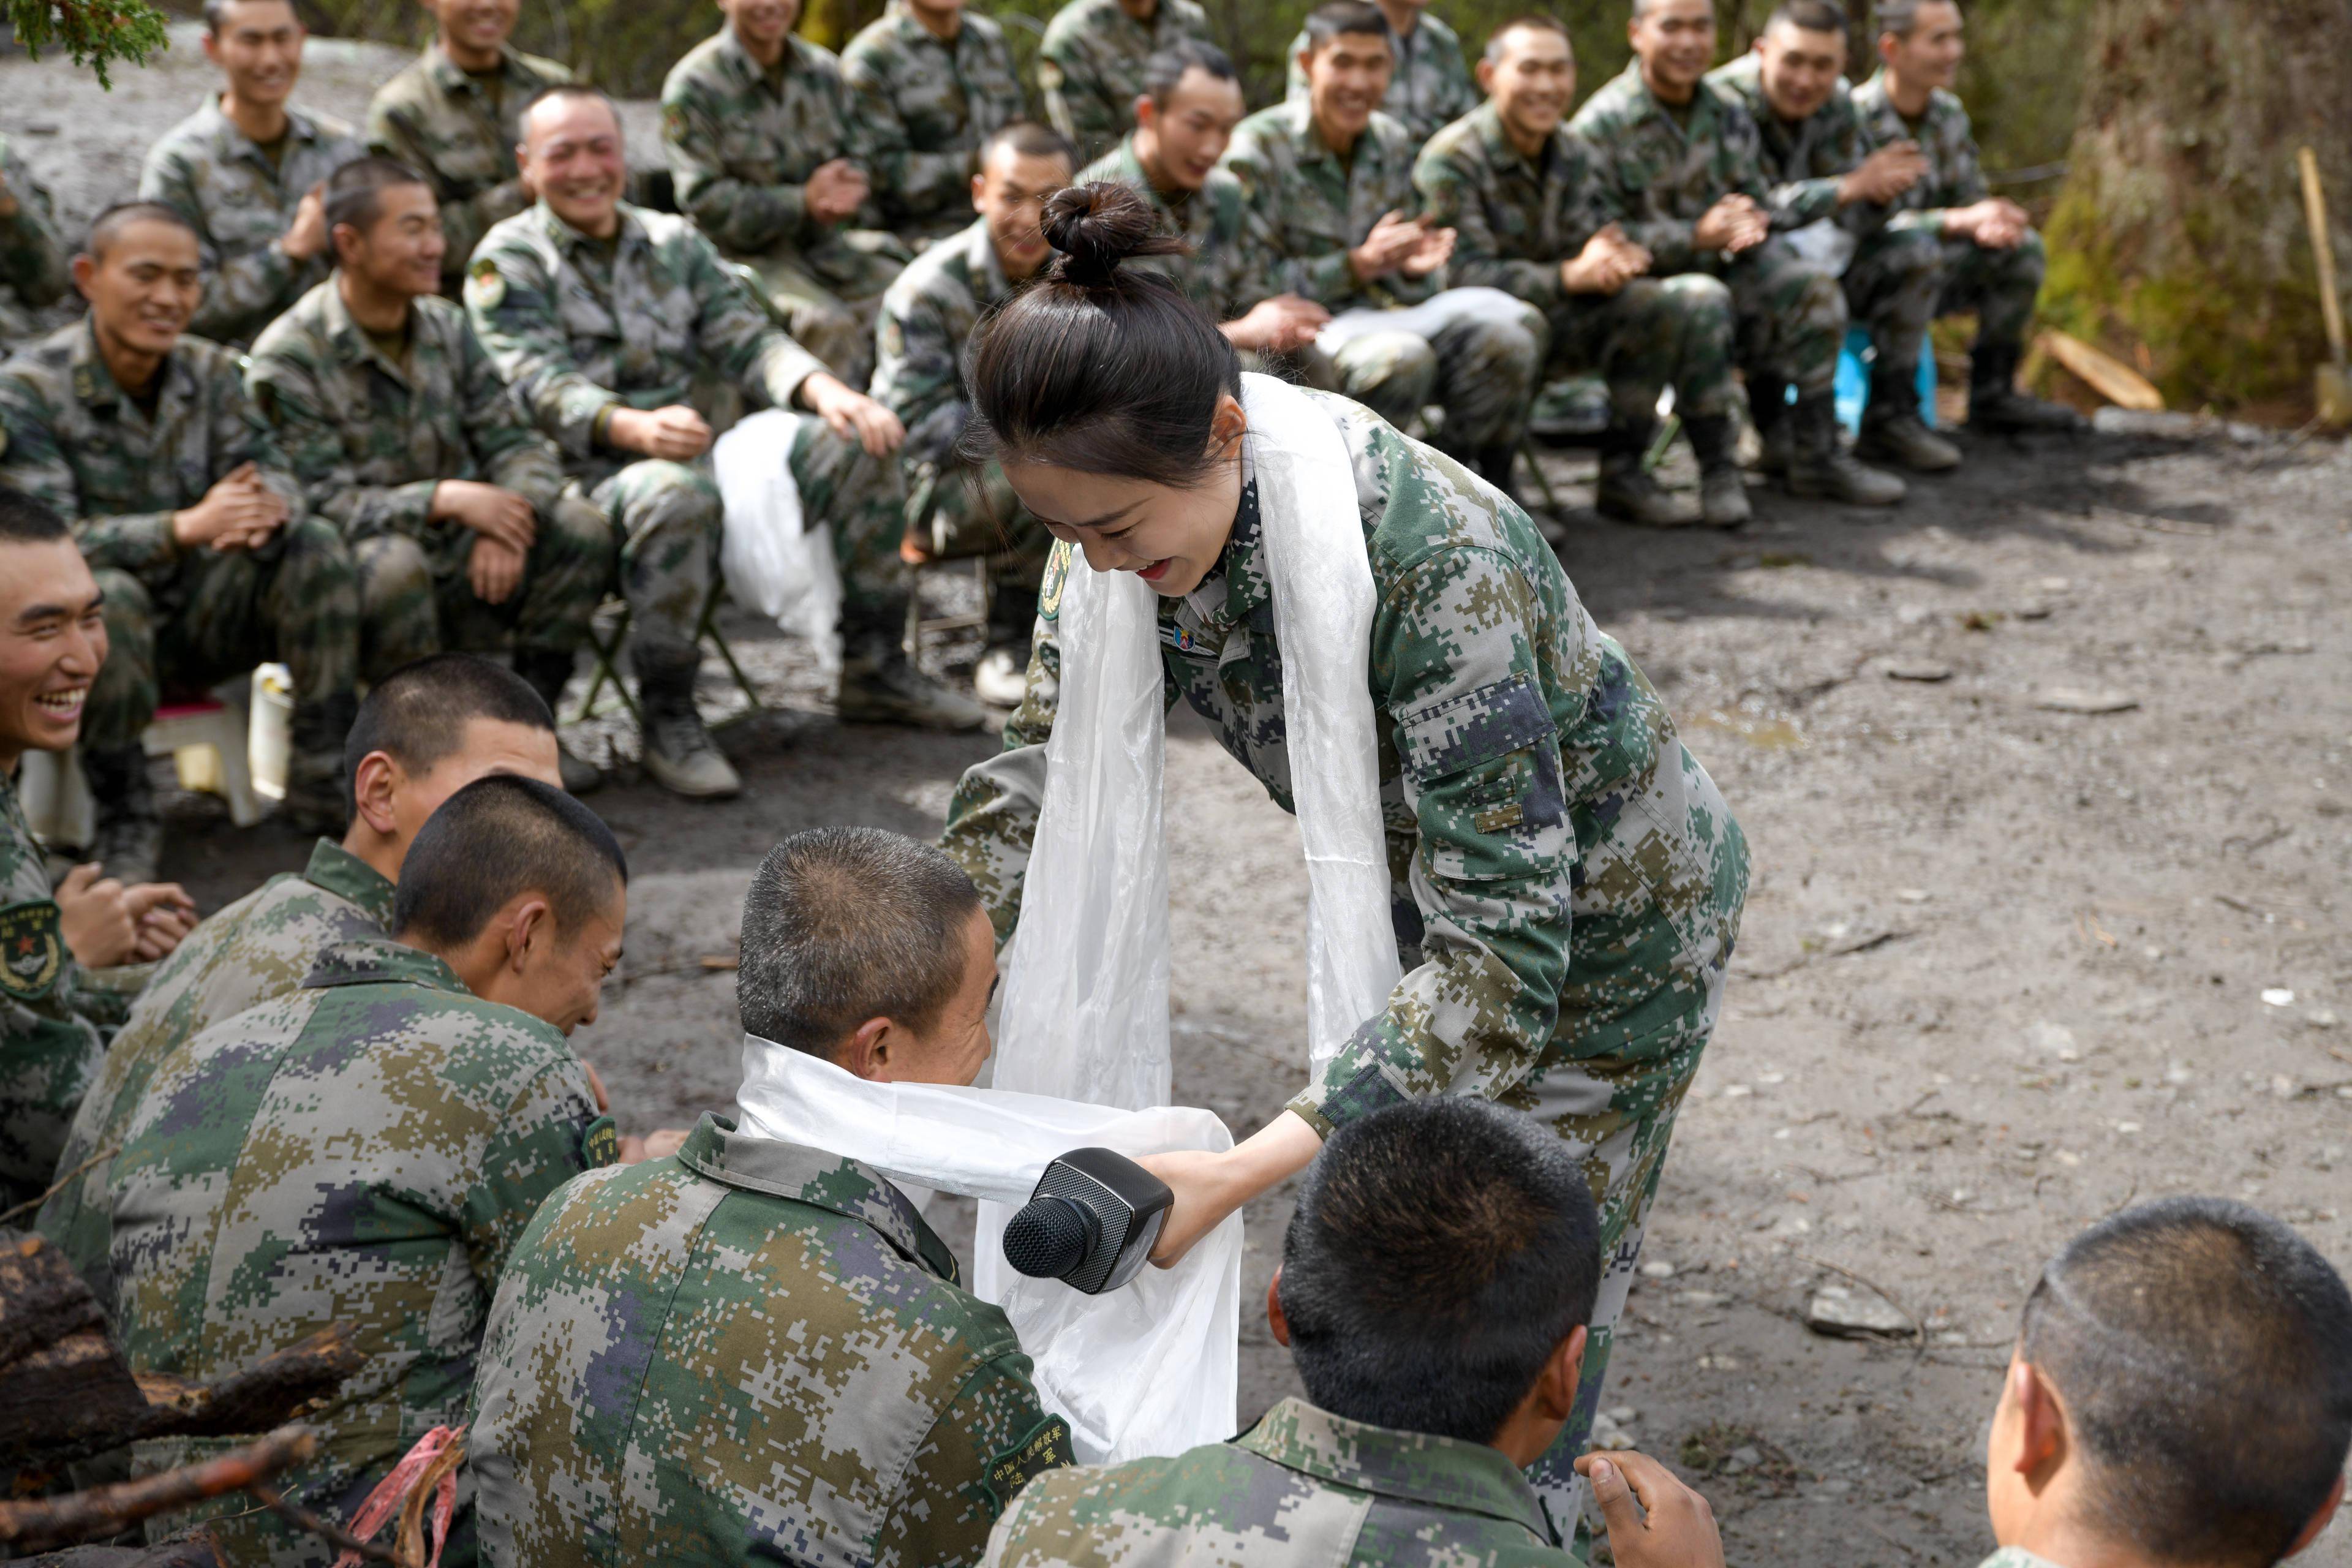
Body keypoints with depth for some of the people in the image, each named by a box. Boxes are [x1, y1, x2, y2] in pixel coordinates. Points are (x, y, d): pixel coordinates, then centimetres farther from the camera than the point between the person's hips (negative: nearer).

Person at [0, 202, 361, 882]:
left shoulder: (210, 372, 2)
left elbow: (269, 472, -6)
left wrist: (266, 510, -34)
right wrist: (186, 527, -40)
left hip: (197, 620, 5)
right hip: (87, 630, -5)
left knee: (317, 546, -18)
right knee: (106, 595, -38)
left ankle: (323, 786, -13)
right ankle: (124, 820, -20)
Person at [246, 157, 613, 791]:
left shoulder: (446, 326, 7)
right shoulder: (288, 358, -12)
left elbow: (515, 442, 5)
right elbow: (324, 504, -18)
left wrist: (504, 521, -18)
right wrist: (446, 498, -29)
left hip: (456, 567, 6)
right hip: (359, 577, -5)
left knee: (580, 525, -17)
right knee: (392, 561, -39)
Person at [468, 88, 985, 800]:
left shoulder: (674, 241, 19)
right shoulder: (508, 260, 0)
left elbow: (747, 338, 10)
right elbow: (541, 386, -15)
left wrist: (826, 389, -12)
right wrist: (638, 427, -35)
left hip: (696, 450, 6)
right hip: (589, 477, -6)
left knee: (857, 444, -9)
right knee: (675, 491, -40)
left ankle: (875, 670, 1)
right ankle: (668, 719, -27)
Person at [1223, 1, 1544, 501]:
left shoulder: (1394, 144, 9)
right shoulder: (1256, 149, -11)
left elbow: (1404, 289, 15)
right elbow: (1253, 286, -13)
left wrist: (1415, 269, -11)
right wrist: (1357, 266, -24)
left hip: (1373, 321, 6)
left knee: (1507, 334, -16)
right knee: (1401, 356, -36)